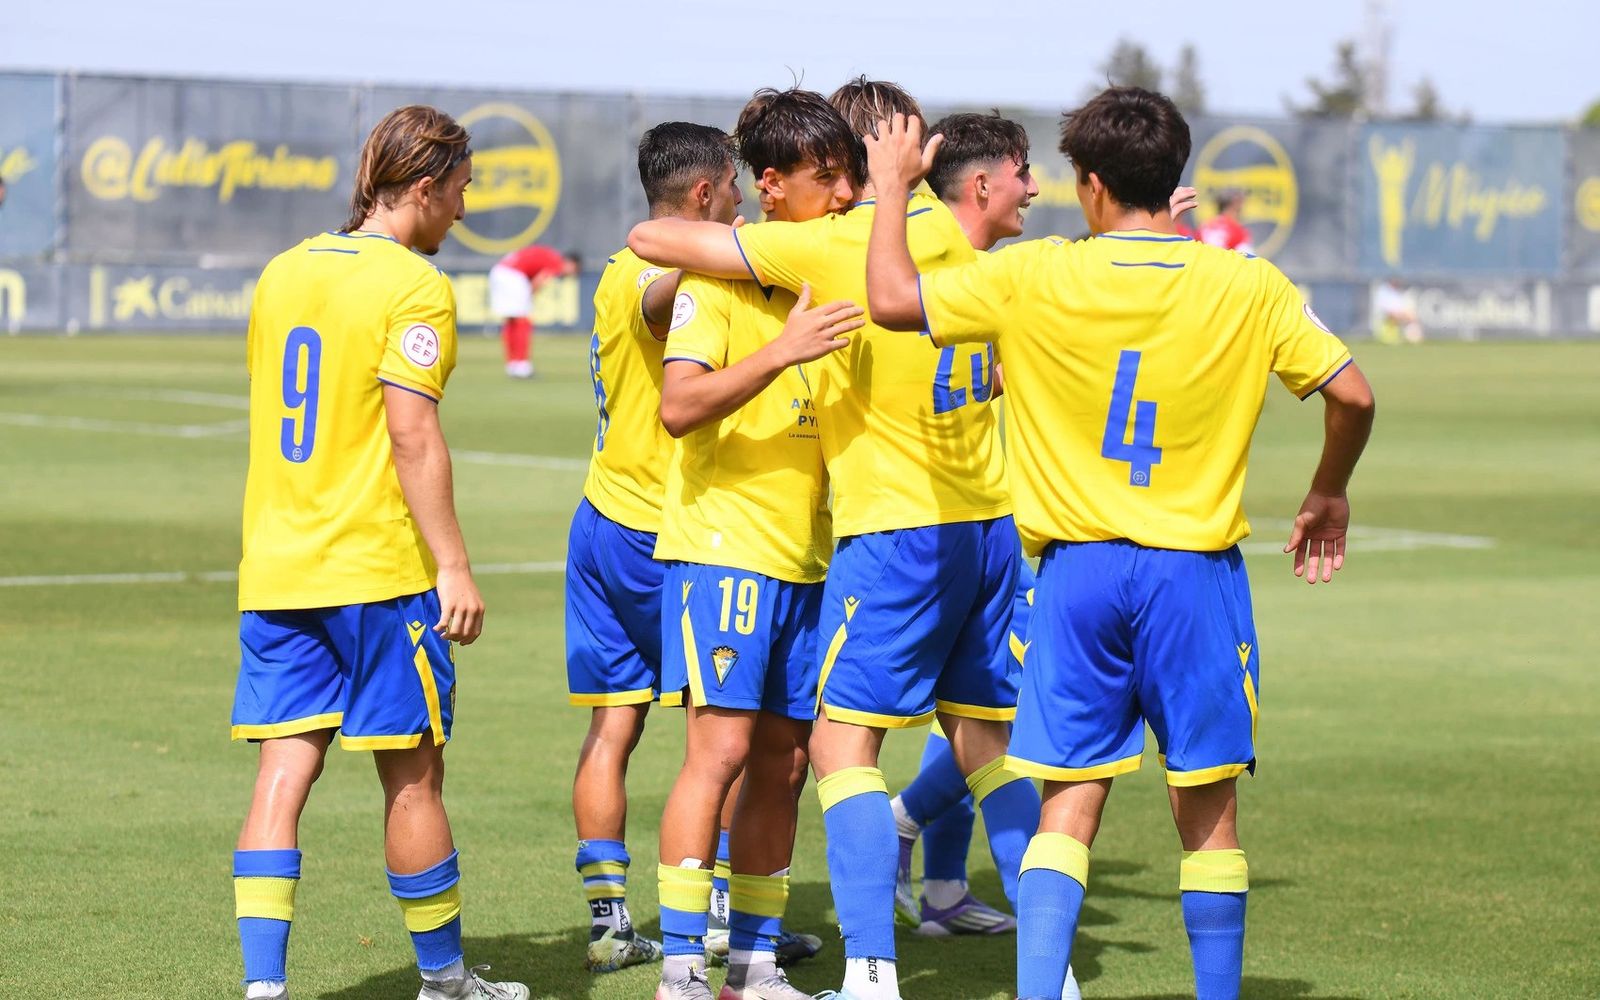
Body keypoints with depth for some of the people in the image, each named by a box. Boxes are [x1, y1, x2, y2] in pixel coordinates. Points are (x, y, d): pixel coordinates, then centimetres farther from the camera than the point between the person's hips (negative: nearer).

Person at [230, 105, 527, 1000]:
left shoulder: (283, 273, 12)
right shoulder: (414, 287, -10)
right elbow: (413, 435, -17)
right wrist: (453, 565, -14)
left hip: (275, 569, 6)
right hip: (380, 570, -6)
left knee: (286, 766, 2)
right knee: (413, 774, 6)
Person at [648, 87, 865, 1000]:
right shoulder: (725, 270, -8)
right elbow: (680, 407, -20)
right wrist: (782, 351, -31)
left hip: (807, 554, 7)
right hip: (725, 545, -7)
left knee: (784, 760, 7)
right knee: (722, 746, -12)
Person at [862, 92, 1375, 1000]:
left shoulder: (1037, 278, -6)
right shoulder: (1249, 288, -3)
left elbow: (894, 299, -4)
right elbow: (1353, 394, -2)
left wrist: (893, 185, 11)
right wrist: (1330, 495, 16)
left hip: (1078, 568, 0)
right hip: (1196, 570, 0)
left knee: (1069, 808, 4)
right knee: (1209, 812, 9)